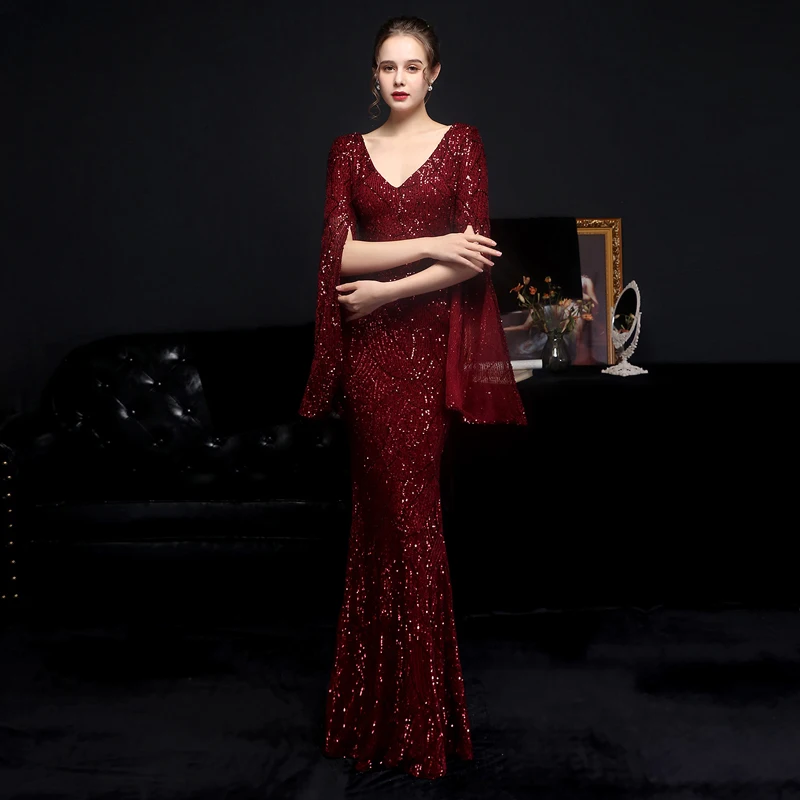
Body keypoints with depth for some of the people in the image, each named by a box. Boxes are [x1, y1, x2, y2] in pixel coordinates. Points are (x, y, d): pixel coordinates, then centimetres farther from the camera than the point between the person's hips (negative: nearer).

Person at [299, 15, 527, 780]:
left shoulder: (462, 142, 6)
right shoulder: (349, 150, 12)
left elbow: (472, 258, -4)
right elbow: (339, 249, -2)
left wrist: (385, 290, -8)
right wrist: (431, 245, -11)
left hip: (438, 341, -1)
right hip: (371, 351, 2)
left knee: (422, 511, -1)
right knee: (388, 510, 2)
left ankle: (430, 710, 14)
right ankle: (389, 713, 15)